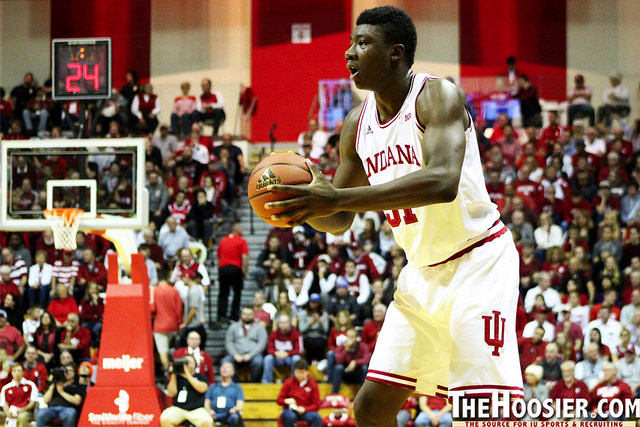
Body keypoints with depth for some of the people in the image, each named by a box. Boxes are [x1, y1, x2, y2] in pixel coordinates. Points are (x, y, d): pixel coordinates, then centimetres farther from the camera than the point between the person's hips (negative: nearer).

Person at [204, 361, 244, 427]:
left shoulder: (237, 388, 21)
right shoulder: (212, 387, 27)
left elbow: (240, 404, 7)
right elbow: (206, 403, 16)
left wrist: (235, 409, -17)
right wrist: (209, 410, -8)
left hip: (229, 414, -2)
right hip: (214, 416, 2)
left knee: (234, 417, -39)